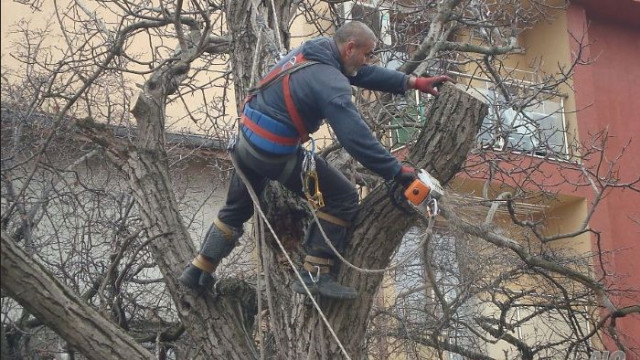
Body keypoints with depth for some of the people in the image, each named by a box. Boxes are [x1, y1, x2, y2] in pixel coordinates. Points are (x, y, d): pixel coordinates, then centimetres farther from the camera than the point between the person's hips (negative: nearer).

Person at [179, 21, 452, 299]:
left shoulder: (315, 48, 3)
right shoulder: (330, 82, -23)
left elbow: (365, 74, 13)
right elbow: (357, 139, -26)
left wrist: (413, 83, 12)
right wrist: (398, 172, -20)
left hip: (247, 138, 9)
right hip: (275, 154, -9)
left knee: (237, 208, 27)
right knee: (342, 198, 0)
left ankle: (198, 272, 35)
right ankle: (315, 275, 0)